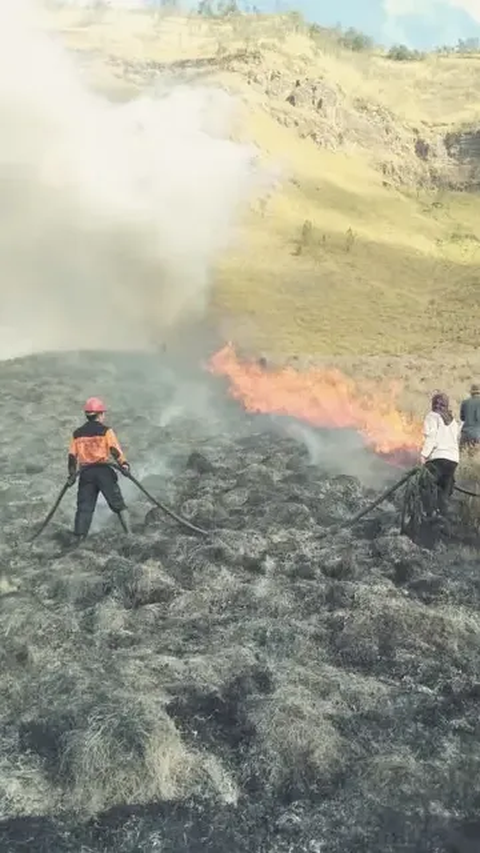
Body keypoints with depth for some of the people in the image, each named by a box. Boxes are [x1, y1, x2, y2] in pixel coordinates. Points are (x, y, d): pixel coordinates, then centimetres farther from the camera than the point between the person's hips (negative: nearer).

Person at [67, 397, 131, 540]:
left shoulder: (77, 434, 12)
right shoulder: (105, 430, 0)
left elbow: (72, 456, 10)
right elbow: (114, 450, -10)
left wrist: (72, 475, 15)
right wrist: (123, 464, -9)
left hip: (85, 473, 3)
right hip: (104, 471, -3)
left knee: (84, 507, 5)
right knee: (117, 503, 4)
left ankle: (78, 538, 1)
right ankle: (129, 533, 1)